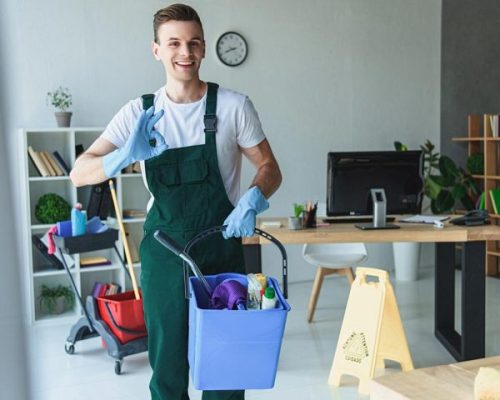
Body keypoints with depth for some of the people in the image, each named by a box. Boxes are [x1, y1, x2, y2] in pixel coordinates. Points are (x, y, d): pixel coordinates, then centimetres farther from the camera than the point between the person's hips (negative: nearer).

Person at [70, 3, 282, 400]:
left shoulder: (233, 106, -3)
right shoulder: (140, 113, 2)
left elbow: (270, 168, 4)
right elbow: (79, 173, -3)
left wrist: (254, 197, -20)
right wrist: (127, 155, -25)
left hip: (222, 248, -1)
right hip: (164, 252, 1)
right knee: (167, 364, 9)